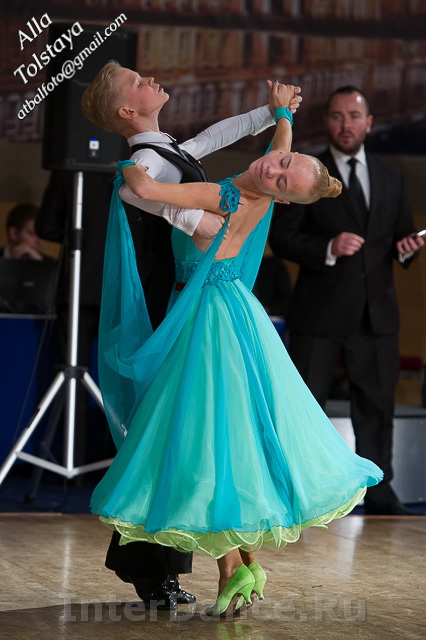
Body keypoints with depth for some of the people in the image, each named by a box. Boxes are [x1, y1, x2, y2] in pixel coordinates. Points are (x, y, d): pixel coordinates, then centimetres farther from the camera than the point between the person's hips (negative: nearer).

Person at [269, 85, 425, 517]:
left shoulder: (389, 178, 14)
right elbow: (281, 238, -6)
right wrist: (329, 249, -21)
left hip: (377, 314, 4)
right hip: (320, 317, -4)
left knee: (376, 405, 9)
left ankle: (378, 493, 18)